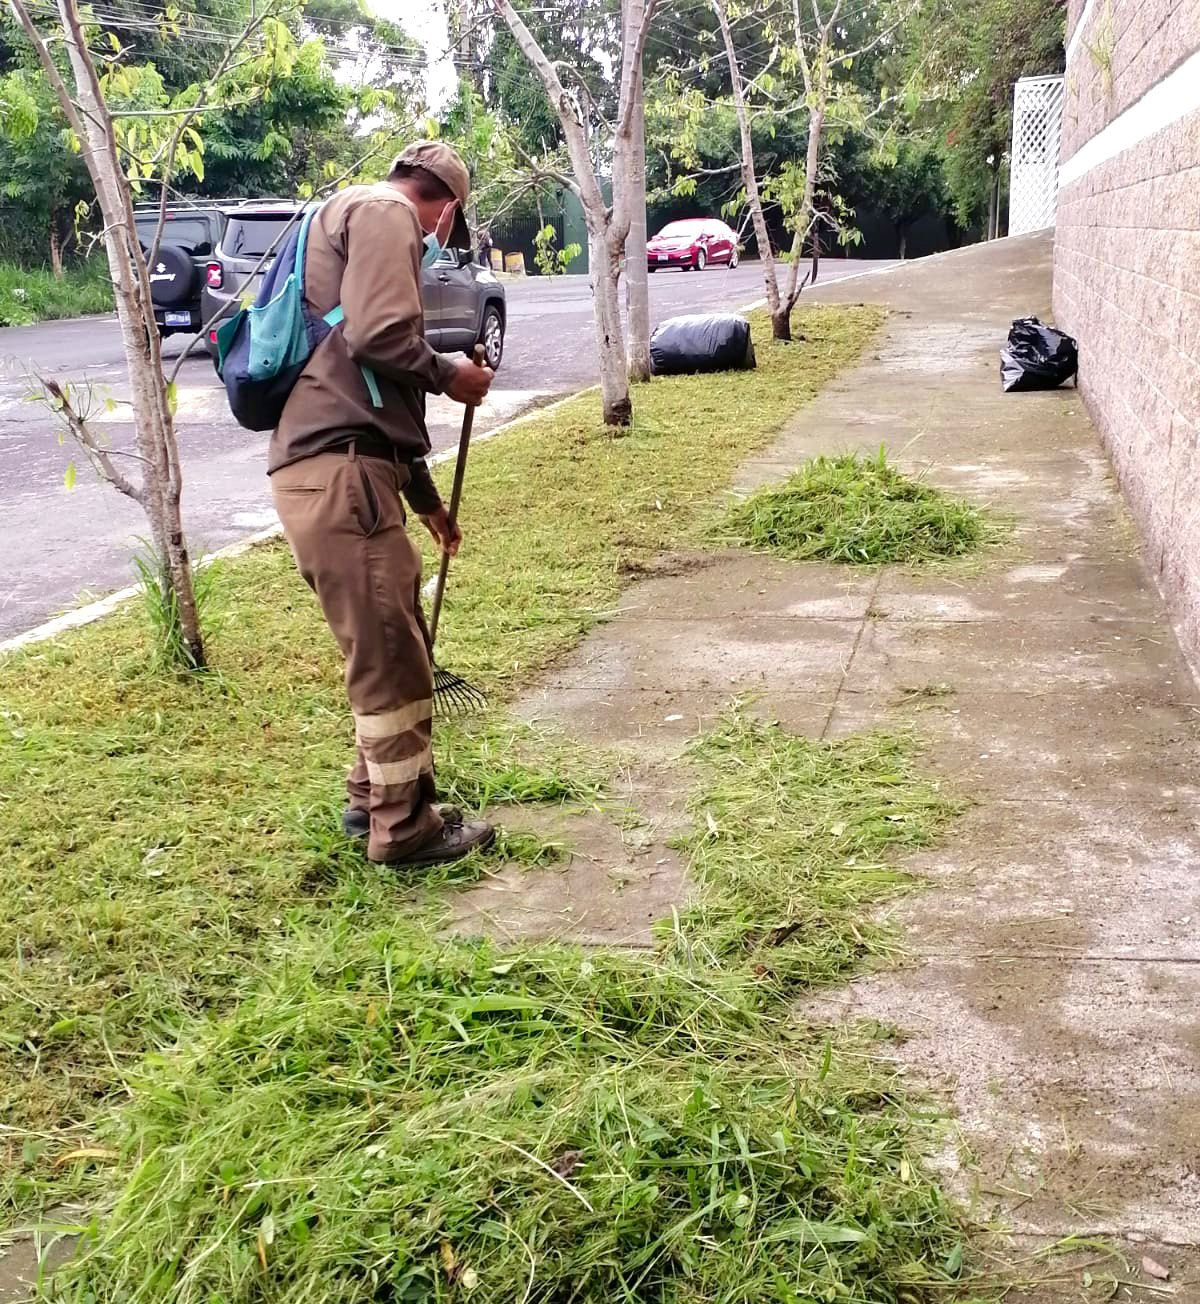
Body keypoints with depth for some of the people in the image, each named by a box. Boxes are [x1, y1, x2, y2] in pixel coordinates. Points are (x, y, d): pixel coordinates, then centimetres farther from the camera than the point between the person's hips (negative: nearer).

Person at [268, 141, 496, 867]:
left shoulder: (362, 223, 29)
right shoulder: (383, 212, -2)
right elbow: (378, 335, -21)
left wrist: (427, 501, 35)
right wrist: (450, 376, -1)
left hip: (340, 468, 10)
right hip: (338, 474, -10)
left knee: (391, 650, 20)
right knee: (392, 658, -1)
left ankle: (377, 799, 33)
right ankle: (405, 829, 10)